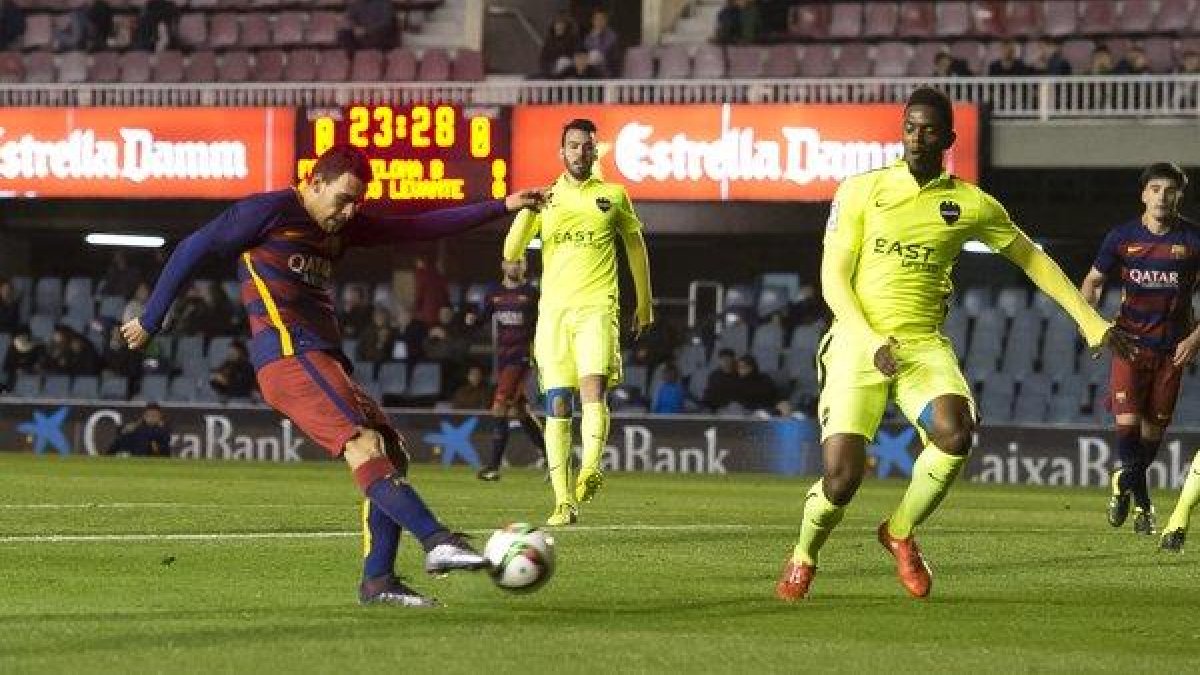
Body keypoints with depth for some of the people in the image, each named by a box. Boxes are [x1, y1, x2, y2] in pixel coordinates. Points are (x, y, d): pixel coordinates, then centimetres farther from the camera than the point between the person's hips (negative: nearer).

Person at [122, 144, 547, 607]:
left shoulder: (340, 226, 22)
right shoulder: (270, 212, -1)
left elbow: (419, 228, 23)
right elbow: (192, 250, 3)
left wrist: (500, 208, 18)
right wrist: (150, 321, 5)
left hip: (324, 363, 9)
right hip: (289, 357, -9)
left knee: (393, 459, 1)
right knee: (365, 447, -23)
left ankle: (378, 581, -1)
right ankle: (437, 542, -36)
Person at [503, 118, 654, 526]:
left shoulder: (613, 196, 10)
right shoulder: (545, 198, 12)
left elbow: (636, 248, 21)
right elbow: (511, 253, 4)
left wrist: (644, 304, 23)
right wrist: (527, 211, -12)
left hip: (596, 308, -2)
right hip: (553, 309, 2)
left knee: (593, 386, -25)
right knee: (557, 405, -3)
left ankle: (590, 470, -40)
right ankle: (564, 502, -2)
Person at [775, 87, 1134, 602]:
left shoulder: (971, 204, 6)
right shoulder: (861, 190, 0)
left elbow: (1033, 261, 18)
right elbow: (833, 280, -1)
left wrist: (1092, 324, 15)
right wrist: (873, 342, -15)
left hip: (924, 345, 2)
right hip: (858, 341, -2)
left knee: (955, 431, -29)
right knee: (842, 474, -15)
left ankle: (900, 533, -1)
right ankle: (803, 558, 18)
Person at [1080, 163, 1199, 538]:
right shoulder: (1123, 236, -1)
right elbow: (1093, 281, 10)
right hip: (1130, 340, -1)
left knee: (1154, 427, 5)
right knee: (1127, 420, -15)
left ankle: (1125, 481, 33)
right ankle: (1140, 496, 9)